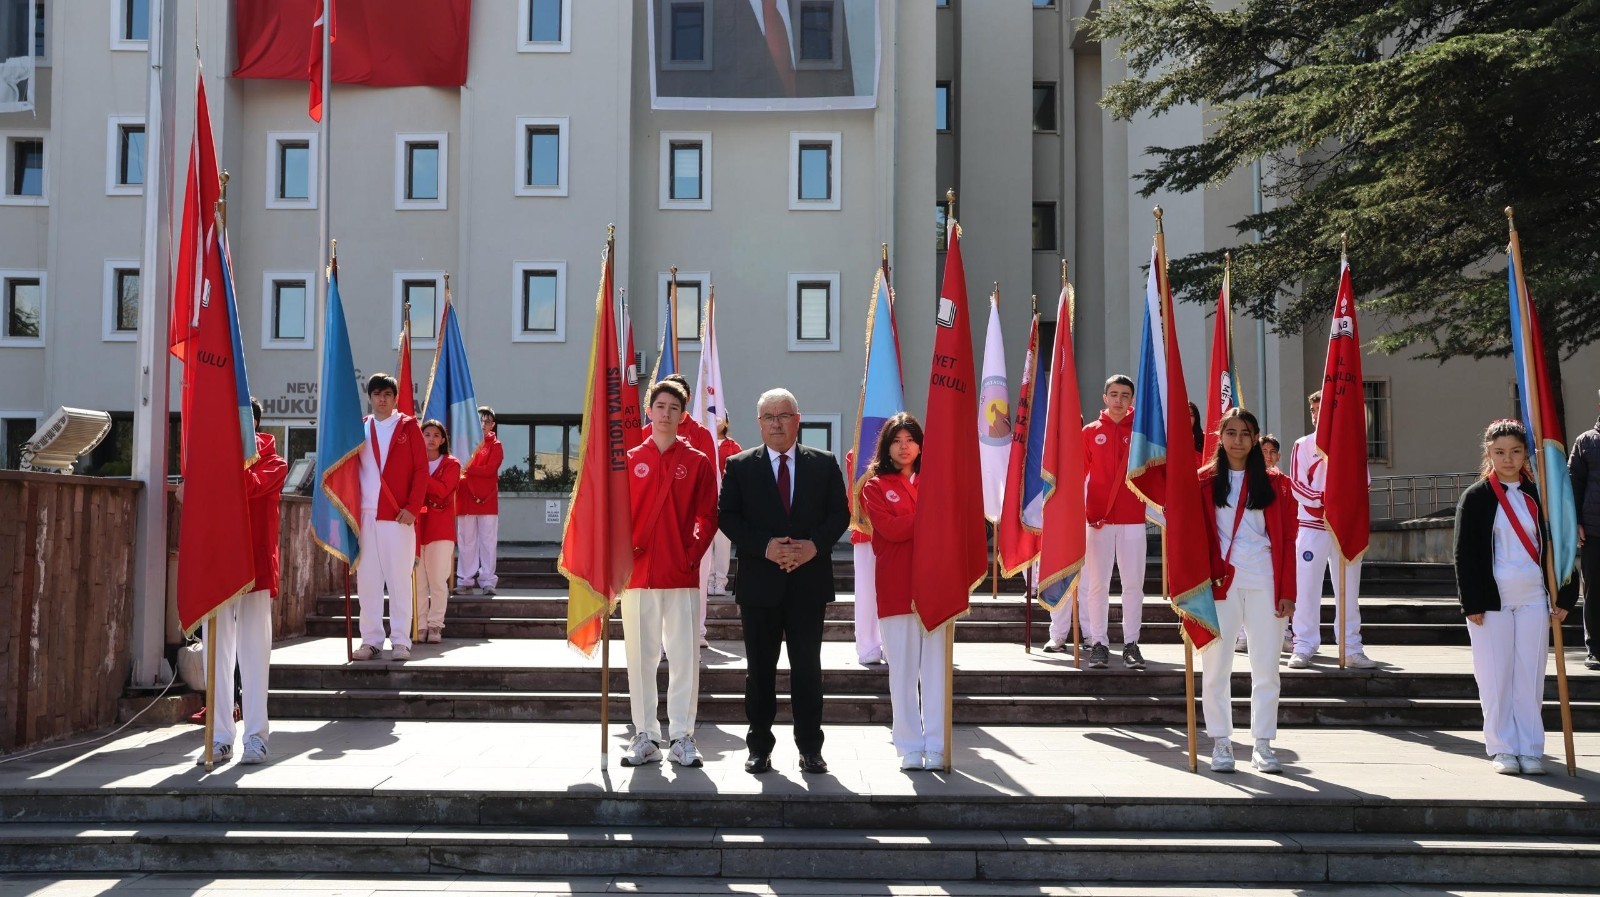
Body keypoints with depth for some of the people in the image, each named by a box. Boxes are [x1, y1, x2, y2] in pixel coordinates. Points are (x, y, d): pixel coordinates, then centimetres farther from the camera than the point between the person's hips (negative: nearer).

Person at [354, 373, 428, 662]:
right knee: (366, 580, 4)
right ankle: (371, 640, 10)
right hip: (365, 516, 3)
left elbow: (421, 470, -1)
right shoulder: (360, 428, 12)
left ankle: (401, 641, 3)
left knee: (399, 579, -1)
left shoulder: (408, 427, 3)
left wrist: (413, 508, -11)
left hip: (398, 517, -3)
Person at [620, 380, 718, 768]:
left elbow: (707, 516, 3)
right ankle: (645, 736, 13)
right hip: (637, 573, 1)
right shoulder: (630, 460, 8)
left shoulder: (698, 462, 5)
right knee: (641, 656, 5)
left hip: (682, 575, -1)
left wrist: (693, 554, -7)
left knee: (684, 656, 0)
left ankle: (682, 736, 9)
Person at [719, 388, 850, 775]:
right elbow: (727, 517, -2)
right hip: (759, 583, 0)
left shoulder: (824, 464, 7)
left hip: (809, 581, 0)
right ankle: (759, 747, 17)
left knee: (807, 667, 5)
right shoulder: (740, 466, 4)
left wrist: (815, 545, -13)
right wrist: (764, 546, -15)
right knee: (759, 668, 7)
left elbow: (840, 513, 4)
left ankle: (810, 747, 15)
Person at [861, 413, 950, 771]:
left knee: (936, 670, 2)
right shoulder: (876, 486, 7)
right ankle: (910, 748, 8)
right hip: (897, 589, -2)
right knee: (903, 671, 1)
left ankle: (936, 747, 7)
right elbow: (891, 529, -8)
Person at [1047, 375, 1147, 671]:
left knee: (1134, 583, 2)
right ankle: (1099, 643, 9)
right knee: (1097, 584, 2)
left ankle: (1131, 643, 10)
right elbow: (1079, 472, 4)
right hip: (1098, 518, 0)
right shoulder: (1091, 432, 5)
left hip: (1133, 517, 0)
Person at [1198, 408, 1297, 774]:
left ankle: (1263, 745, 13)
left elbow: (1287, 539, 5)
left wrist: (1287, 591, -2)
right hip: (1220, 583, -1)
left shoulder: (1274, 483, 8)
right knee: (1215, 667, 1)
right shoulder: (1204, 481, 5)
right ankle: (1221, 743, 12)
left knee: (1266, 668, 3)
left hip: (1264, 584, 1)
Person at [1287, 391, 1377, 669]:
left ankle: (1352, 649, 10)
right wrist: (1323, 499, -17)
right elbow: (1297, 485, -2)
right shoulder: (1303, 445, 5)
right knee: (1307, 587, -1)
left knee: (1348, 589, 4)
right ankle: (1304, 648, 4)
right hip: (1311, 525, -1)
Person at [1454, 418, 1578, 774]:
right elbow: (1464, 554, -3)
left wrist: (1565, 597, 3)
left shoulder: (1538, 495, 7)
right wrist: (1472, 604, -8)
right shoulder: (1475, 497, -1)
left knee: (1530, 678, 4)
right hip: (1491, 600, -2)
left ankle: (1530, 749, 12)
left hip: (1533, 599, 2)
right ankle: (1503, 748, 10)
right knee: (1495, 679, 1)